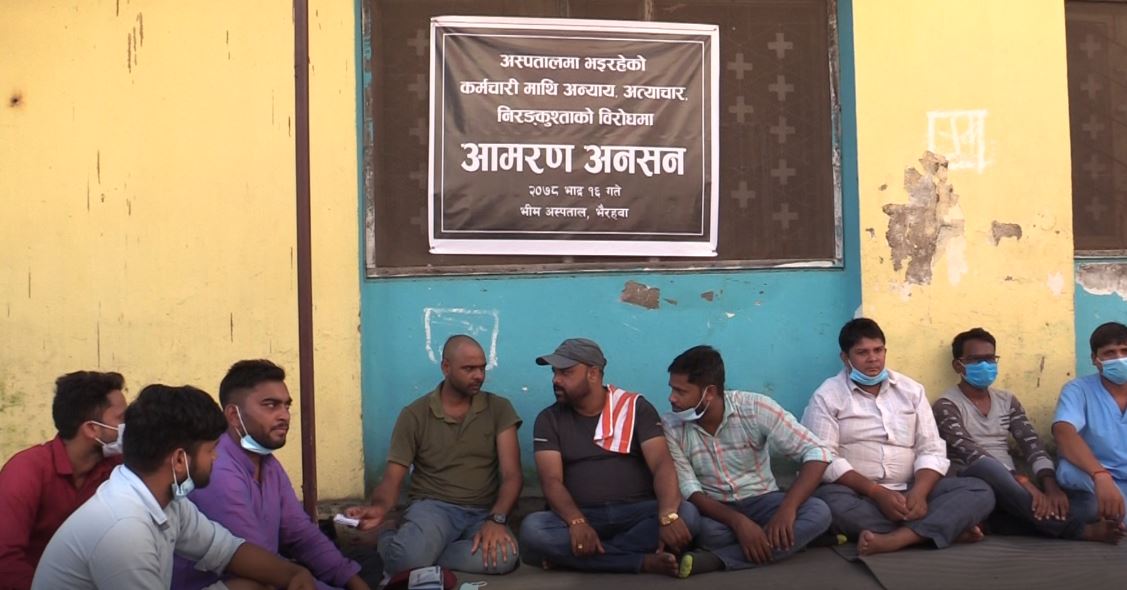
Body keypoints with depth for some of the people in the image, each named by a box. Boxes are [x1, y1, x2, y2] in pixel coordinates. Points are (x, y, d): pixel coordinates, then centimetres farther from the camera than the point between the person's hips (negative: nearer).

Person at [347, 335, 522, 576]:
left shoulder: (499, 409, 3)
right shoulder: (414, 415, 2)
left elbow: (512, 475, -5)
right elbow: (392, 477, 1)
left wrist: (496, 519, -24)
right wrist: (379, 508, -24)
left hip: (483, 513, 2)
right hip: (432, 506, -1)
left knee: (504, 557, -35)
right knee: (406, 559, -36)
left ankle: (422, 552, -12)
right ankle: (390, 535, 2)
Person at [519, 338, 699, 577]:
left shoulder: (635, 407, 3)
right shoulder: (549, 420, 7)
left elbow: (662, 464, -9)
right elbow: (551, 480, -6)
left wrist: (668, 515, -30)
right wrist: (577, 523, -27)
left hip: (637, 513, 0)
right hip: (582, 516, 0)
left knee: (686, 514, -30)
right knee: (532, 528, -30)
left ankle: (567, 555, -24)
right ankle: (644, 562, -28)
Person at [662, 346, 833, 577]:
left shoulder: (755, 408, -16)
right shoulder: (671, 428, -12)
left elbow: (817, 453, -18)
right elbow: (688, 490, -16)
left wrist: (787, 508, -31)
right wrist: (738, 522, -32)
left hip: (760, 500, 2)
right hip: (712, 509, -1)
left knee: (818, 512, -29)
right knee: (704, 530, -36)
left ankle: (715, 560, -32)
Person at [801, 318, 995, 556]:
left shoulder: (912, 390, 12)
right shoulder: (827, 397, -1)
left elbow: (931, 450, 5)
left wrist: (919, 493, -15)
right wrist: (876, 492, -21)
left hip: (909, 491, 4)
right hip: (860, 495, -3)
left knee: (980, 492, -16)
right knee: (831, 501, -38)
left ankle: (892, 540, -35)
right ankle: (950, 527, -25)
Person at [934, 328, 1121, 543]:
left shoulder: (1007, 400, 17)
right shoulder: (946, 406, -2)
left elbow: (1031, 444, 3)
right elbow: (969, 453, -17)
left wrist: (1050, 484, -18)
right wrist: (1021, 480, -30)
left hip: (1007, 490, 4)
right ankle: (1079, 530, -38)